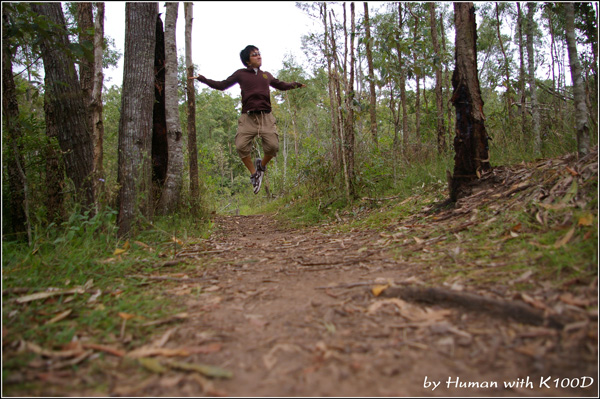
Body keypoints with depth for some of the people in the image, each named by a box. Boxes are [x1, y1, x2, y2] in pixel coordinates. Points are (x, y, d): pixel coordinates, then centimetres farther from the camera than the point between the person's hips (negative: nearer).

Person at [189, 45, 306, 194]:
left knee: (273, 146, -14)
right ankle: (253, 173, 6)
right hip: (248, 117, -2)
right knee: (241, 146, -16)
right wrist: (202, 79, 14)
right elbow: (222, 85, 18)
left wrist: (295, 85, 24)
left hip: (266, 117, 2)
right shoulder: (240, 74, 13)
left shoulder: (267, 75, 21)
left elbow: (281, 85, 37)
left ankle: (261, 165, 17)